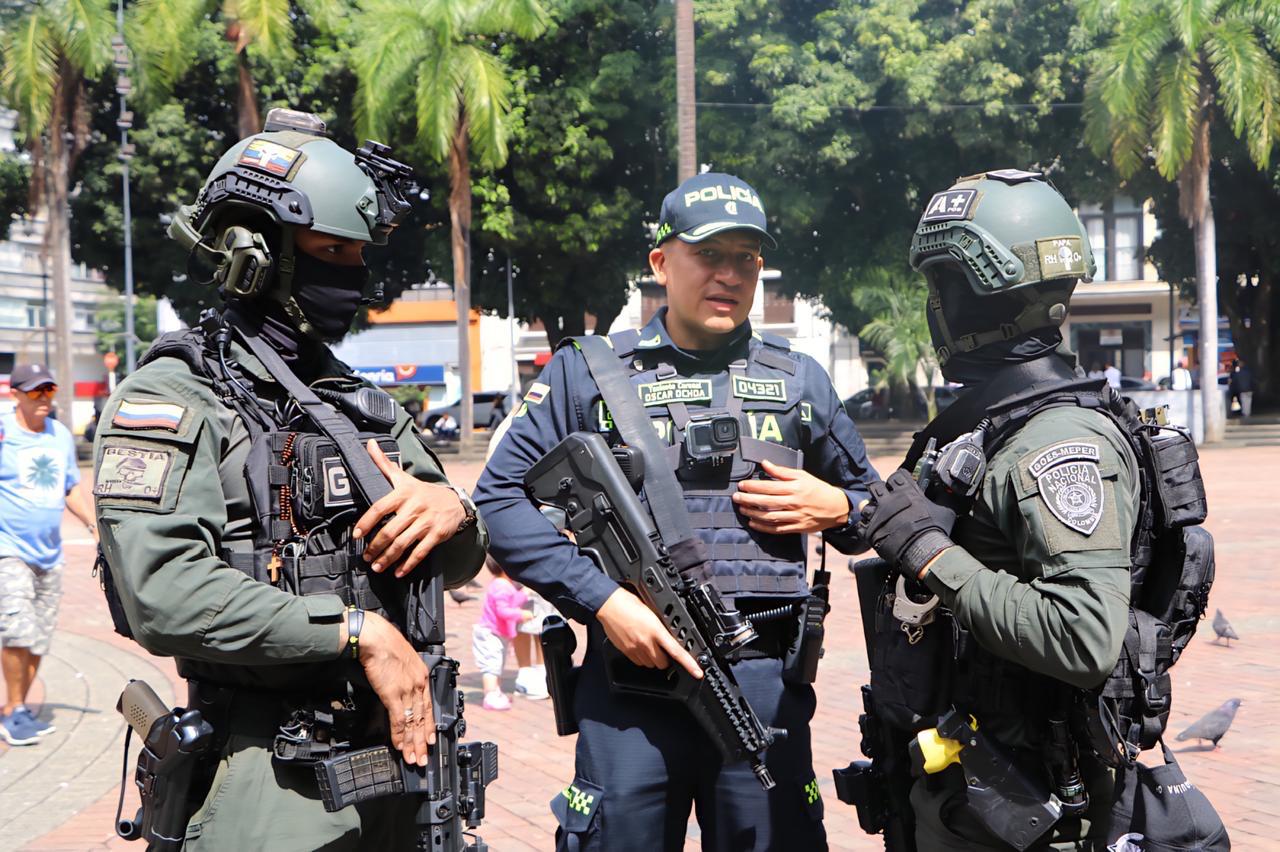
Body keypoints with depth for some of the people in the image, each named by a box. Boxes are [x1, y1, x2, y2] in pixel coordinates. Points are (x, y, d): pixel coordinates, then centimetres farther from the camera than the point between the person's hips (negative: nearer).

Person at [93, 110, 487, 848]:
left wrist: (454, 511, -6)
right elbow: (164, 594, -21)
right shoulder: (171, 399, -7)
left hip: (409, 749, 7)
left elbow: (459, 564, 18)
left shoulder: (363, 401, 16)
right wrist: (358, 632, -20)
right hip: (278, 781, -6)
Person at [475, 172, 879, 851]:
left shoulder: (799, 380, 13)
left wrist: (836, 509, -2)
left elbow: (874, 501, 23)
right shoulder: (587, 372, 5)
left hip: (765, 684, 2)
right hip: (631, 669, -2)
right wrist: (602, 599, -11)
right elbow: (501, 495, -1)